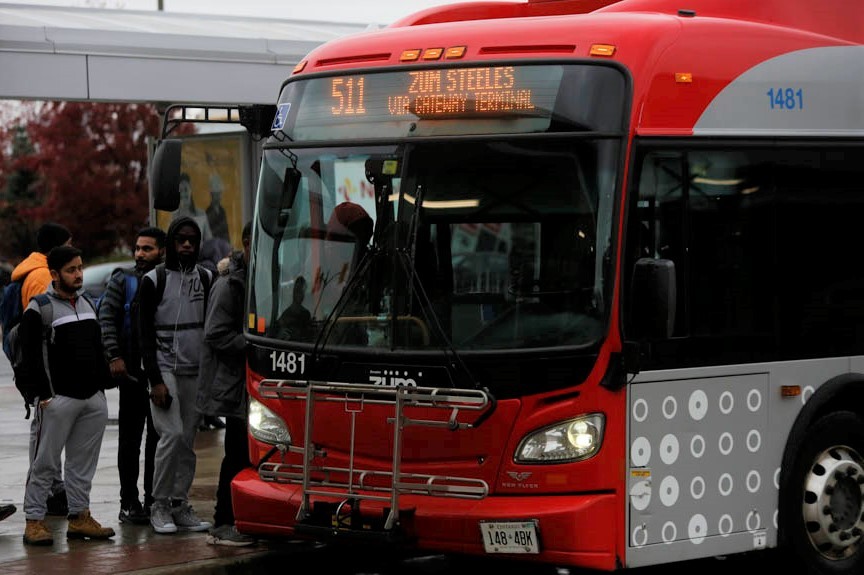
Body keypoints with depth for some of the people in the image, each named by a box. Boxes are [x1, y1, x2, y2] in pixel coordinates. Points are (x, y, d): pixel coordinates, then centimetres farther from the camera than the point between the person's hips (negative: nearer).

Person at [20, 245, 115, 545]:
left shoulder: (87, 304, 17)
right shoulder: (39, 309, -6)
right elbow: (31, 356, -10)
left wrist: (102, 384, 15)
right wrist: (43, 394, -14)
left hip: (93, 398, 7)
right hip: (58, 399, -7)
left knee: (83, 463, 9)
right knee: (45, 463, -4)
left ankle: (79, 516, 16)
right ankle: (34, 520, 0)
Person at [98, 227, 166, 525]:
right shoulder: (122, 280, 3)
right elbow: (106, 319, -2)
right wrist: (114, 356, -14)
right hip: (132, 371, -2)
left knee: (159, 437, 7)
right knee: (130, 438, 2)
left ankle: (154, 498, 14)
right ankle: (129, 501, 5)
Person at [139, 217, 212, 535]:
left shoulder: (205, 278, 11)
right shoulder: (154, 280, -2)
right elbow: (146, 334, -4)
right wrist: (155, 380, -11)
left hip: (195, 371, 4)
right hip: (165, 368, -4)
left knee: (188, 440, 4)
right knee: (172, 434, -15)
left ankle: (180, 505, 10)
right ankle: (160, 505, -5)